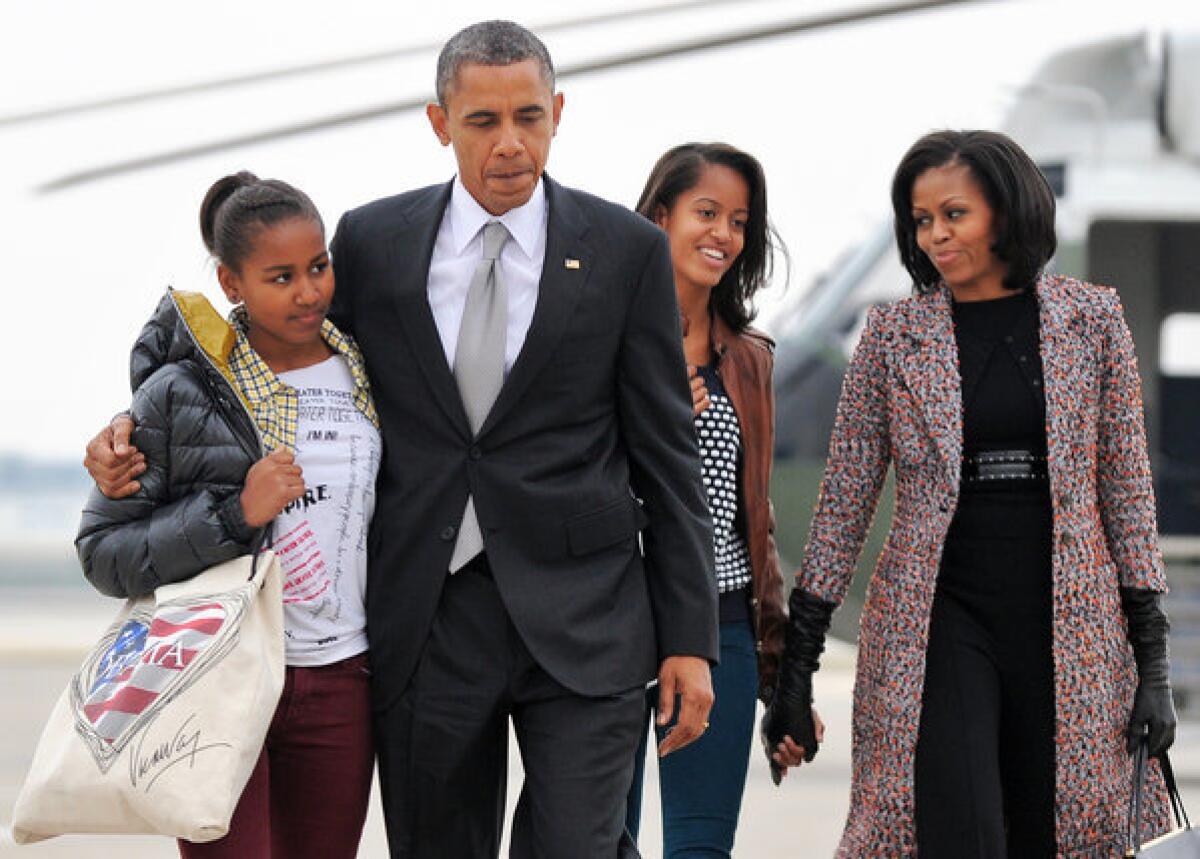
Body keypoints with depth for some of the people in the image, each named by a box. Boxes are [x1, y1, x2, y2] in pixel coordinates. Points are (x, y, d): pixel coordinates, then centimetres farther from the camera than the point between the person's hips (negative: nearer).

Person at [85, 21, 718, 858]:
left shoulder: (626, 250, 0)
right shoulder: (373, 240, 4)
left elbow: (667, 453, 1)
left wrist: (690, 639, -2)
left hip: (580, 624, -2)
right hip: (428, 622, 2)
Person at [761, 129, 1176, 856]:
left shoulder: (1091, 318, 3)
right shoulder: (894, 334, 2)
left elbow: (1127, 488, 5)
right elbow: (844, 503, 4)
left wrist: (1152, 660, 0)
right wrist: (796, 669, 1)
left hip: (1069, 625, 1)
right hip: (942, 619, -1)